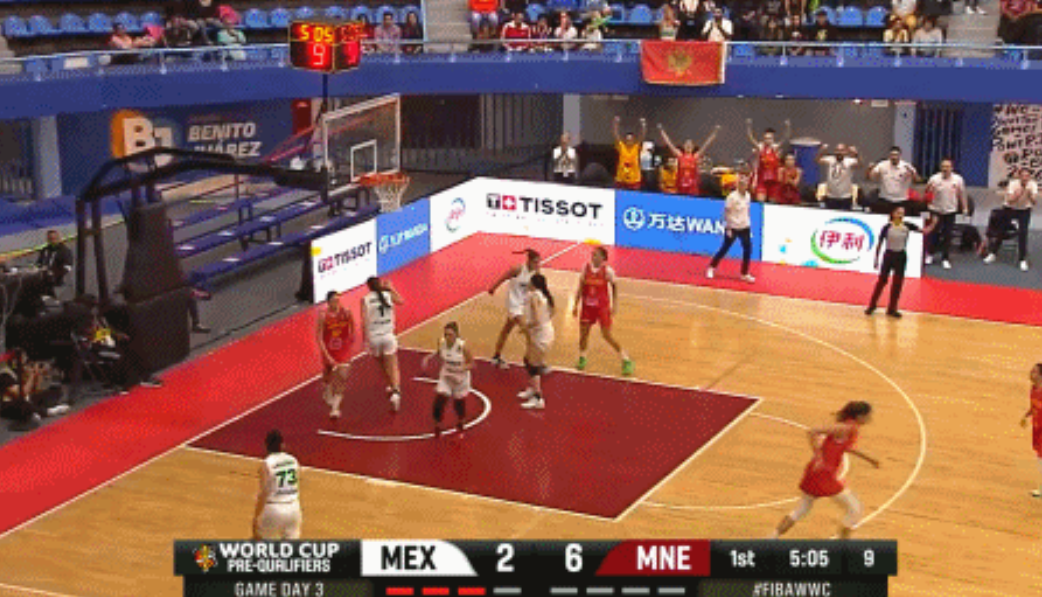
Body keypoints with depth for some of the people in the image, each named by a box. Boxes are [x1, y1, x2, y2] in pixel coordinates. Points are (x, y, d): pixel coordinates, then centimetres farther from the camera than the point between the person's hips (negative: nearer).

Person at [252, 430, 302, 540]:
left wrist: (256, 517, -9)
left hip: (273, 508, -5)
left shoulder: (267, 464, -12)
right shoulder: (293, 461, 5)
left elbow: (263, 493, -14)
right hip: (294, 508, 5)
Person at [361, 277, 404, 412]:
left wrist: (365, 338, -1)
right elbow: (401, 302, 20)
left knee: (383, 366, 22)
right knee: (393, 367, 0)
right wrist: (391, 289, 26)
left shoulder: (365, 300, -5)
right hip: (388, 336, 0)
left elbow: (364, 321, -10)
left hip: (373, 337, 0)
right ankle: (396, 391, -22)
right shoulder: (389, 295, 0)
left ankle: (392, 386, 42)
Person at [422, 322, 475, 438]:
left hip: (460, 379, -2)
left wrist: (462, 368, -35)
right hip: (445, 377, 3)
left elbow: (472, 364, -17)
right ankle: (437, 428, 13)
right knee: (439, 403, -9)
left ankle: (460, 424, 46)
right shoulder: (441, 343, -15)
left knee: (459, 405, 14)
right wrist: (430, 357, -8)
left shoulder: (462, 346, -27)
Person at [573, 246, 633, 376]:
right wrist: (576, 305, 5)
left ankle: (626, 360, 9)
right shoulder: (585, 268, -3)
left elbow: (614, 287, 1)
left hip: (602, 307, -3)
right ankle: (582, 359, 31)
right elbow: (580, 288, 5)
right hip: (587, 306, 4)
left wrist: (614, 305, -3)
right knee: (583, 332, 7)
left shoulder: (607, 271, -12)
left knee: (607, 336, -4)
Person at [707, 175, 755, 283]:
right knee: (725, 249, 3)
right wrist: (728, 228, -15)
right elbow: (726, 213, -12)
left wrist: (749, 226, 15)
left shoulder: (747, 196, 5)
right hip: (733, 228, -6)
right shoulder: (732, 196, -15)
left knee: (748, 249, 0)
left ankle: (744, 274, 11)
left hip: (745, 227, 6)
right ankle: (711, 268, 22)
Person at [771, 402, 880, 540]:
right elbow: (812, 433, -21)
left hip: (816, 471, 9)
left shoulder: (853, 428, 11)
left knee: (800, 511, 17)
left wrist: (866, 457, 29)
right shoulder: (845, 428, -18)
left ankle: (772, 538, 17)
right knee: (855, 510, 1)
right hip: (824, 474, -9)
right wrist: (818, 457, -21)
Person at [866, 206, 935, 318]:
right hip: (889, 255, -3)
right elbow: (879, 244, -4)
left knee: (897, 283, 6)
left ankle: (892, 309, 16)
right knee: (882, 281, 0)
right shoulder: (887, 227, -10)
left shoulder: (907, 226, -2)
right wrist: (876, 259, -4)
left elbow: (925, 231, -3)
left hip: (901, 256, 3)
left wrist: (933, 224, -20)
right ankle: (872, 306, 14)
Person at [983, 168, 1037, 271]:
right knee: (1000, 231, 7)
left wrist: (1030, 193, -43)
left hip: (1024, 210, 0)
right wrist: (1019, 193, -45)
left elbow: (1034, 202, -27)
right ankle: (992, 254, 28)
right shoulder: (1013, 184, -25)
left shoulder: (1033, 185, -20)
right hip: (1009, 209, 0)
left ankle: (1022, 260, -2)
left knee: (1023, 233, -14)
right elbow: (1010, 201, -33)